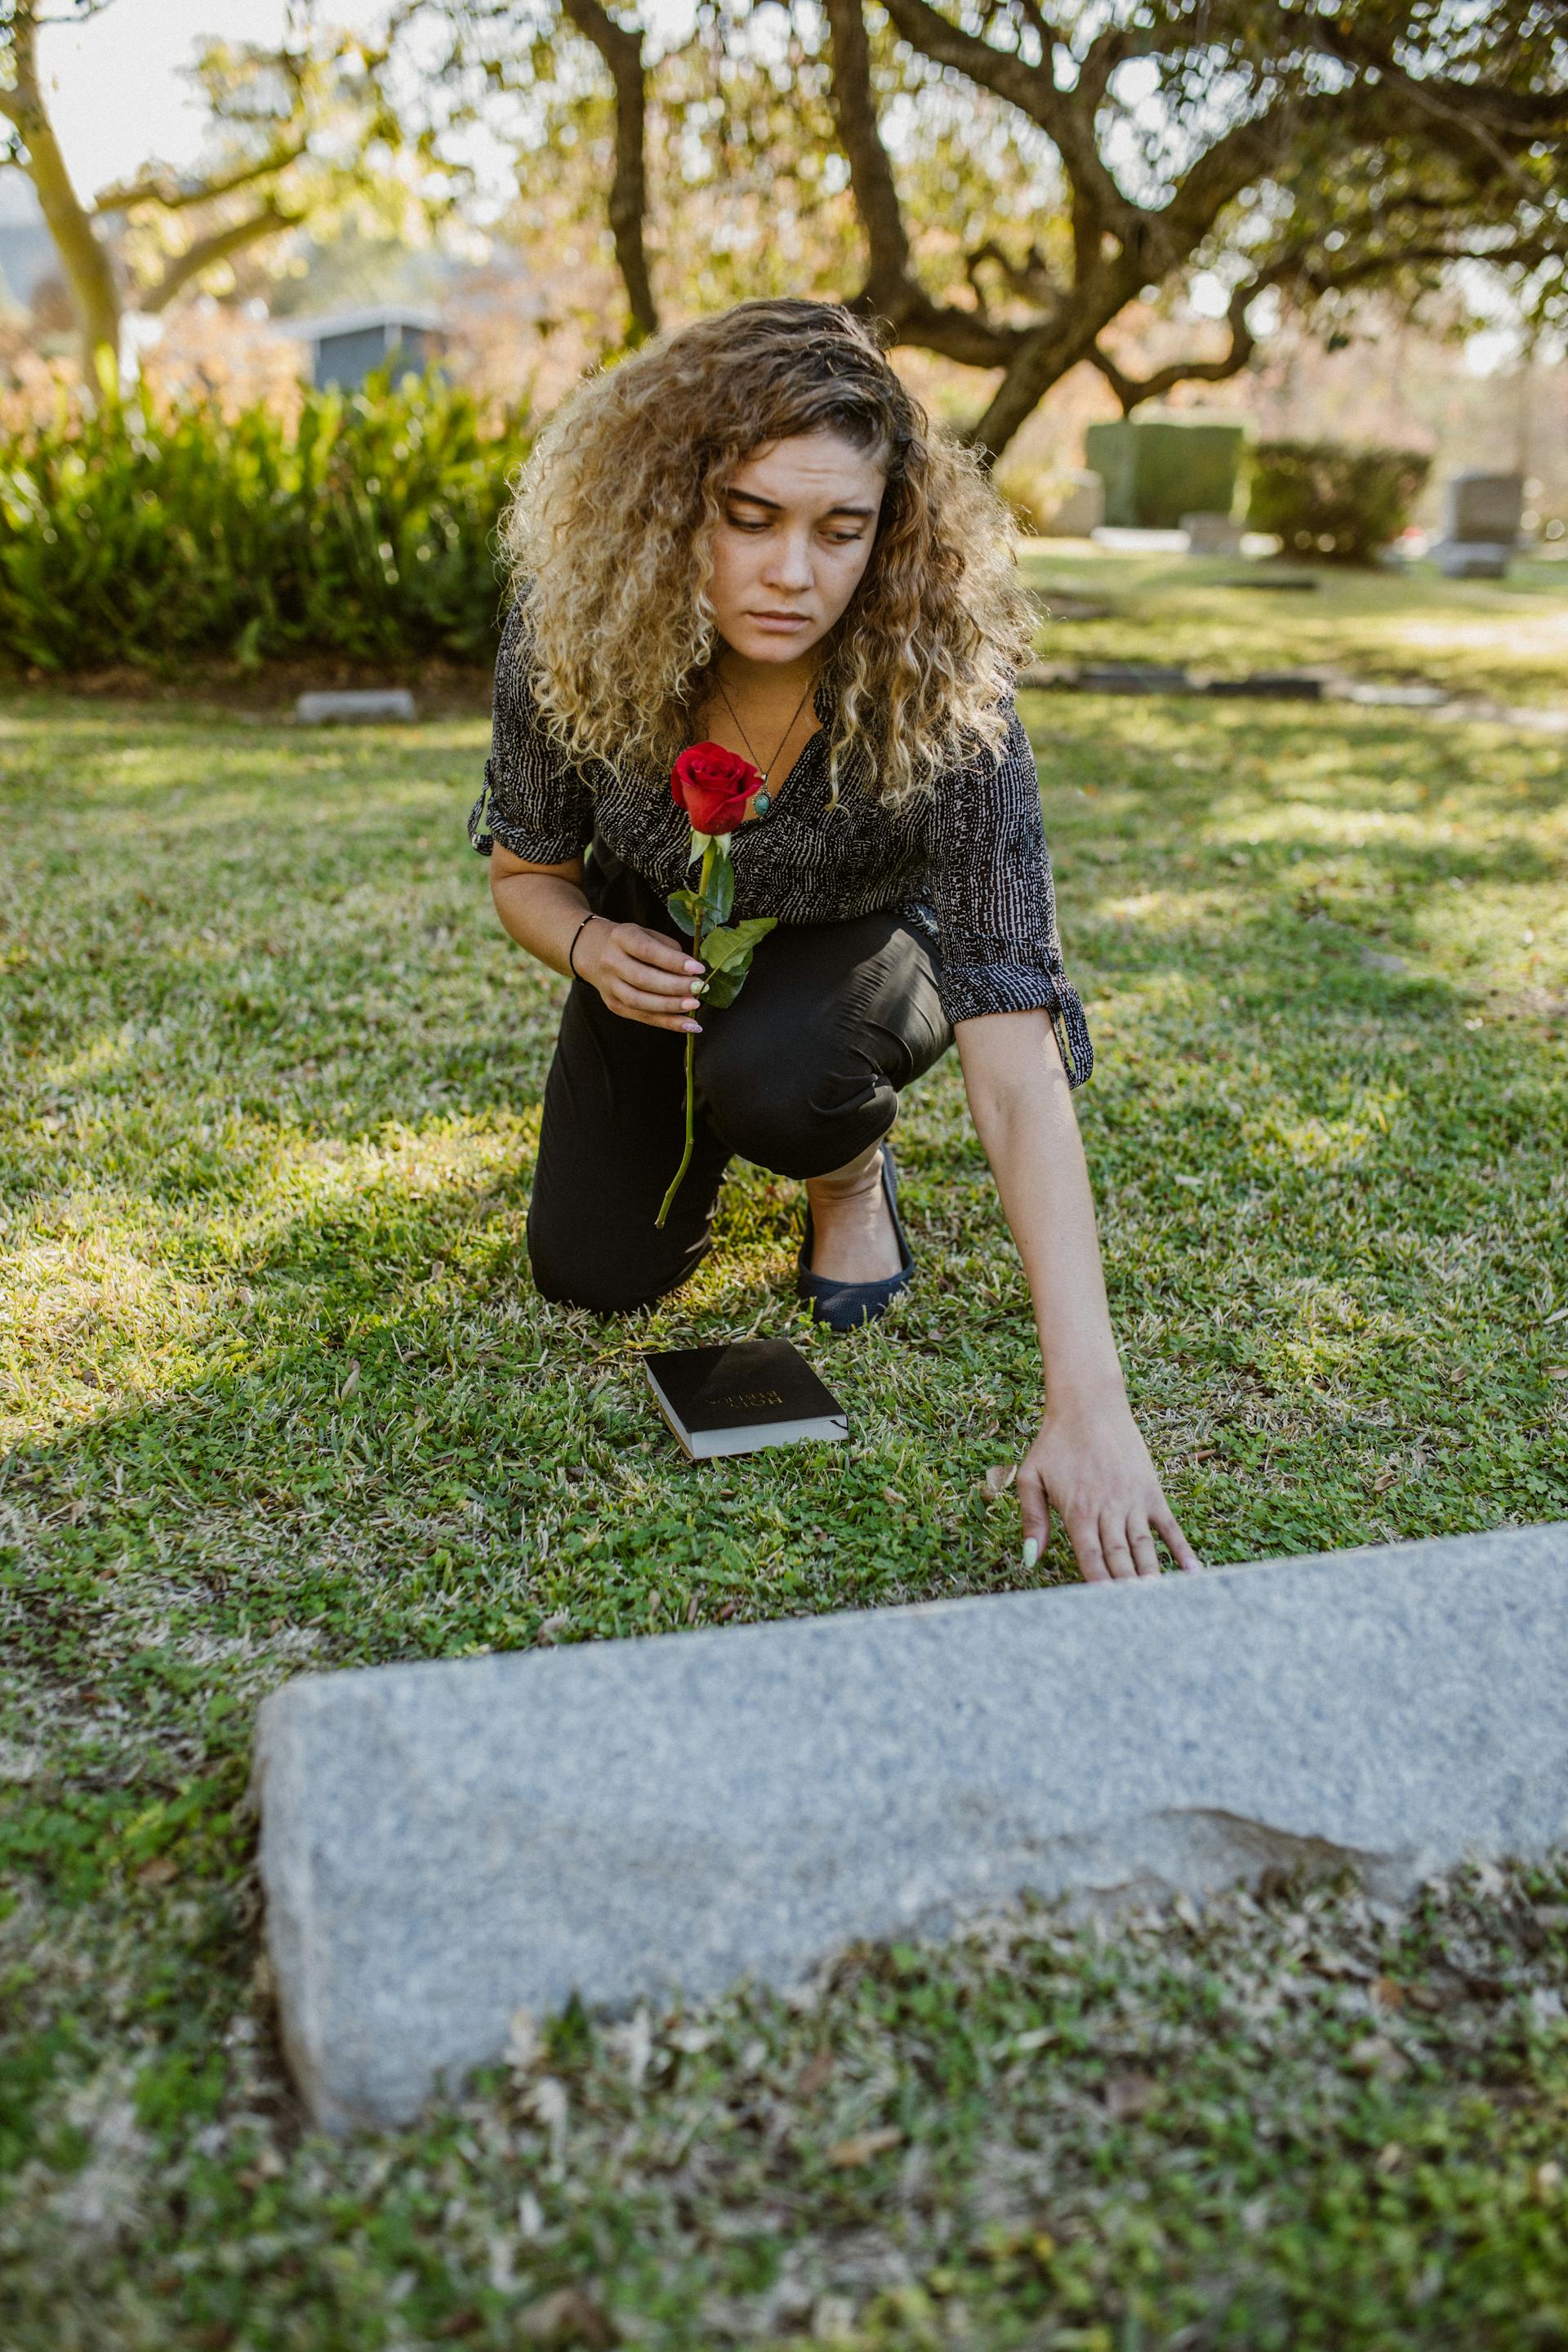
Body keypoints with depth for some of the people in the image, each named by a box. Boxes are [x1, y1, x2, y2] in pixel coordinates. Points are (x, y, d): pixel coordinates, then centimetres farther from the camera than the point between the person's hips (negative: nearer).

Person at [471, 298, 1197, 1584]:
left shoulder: (946, 705, -36)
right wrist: (591, 945, -33)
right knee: (595, 1271, -7)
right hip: (660, 946, 3)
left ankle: (856, 1168, 2)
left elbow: (1019, 1072, -42)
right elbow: (527, 869, -7)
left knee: (771, 1076, -36)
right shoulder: (568, 638, -27)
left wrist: (1089, 1406, -49)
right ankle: (696, 1122, 27)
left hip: (854, 948, -2)